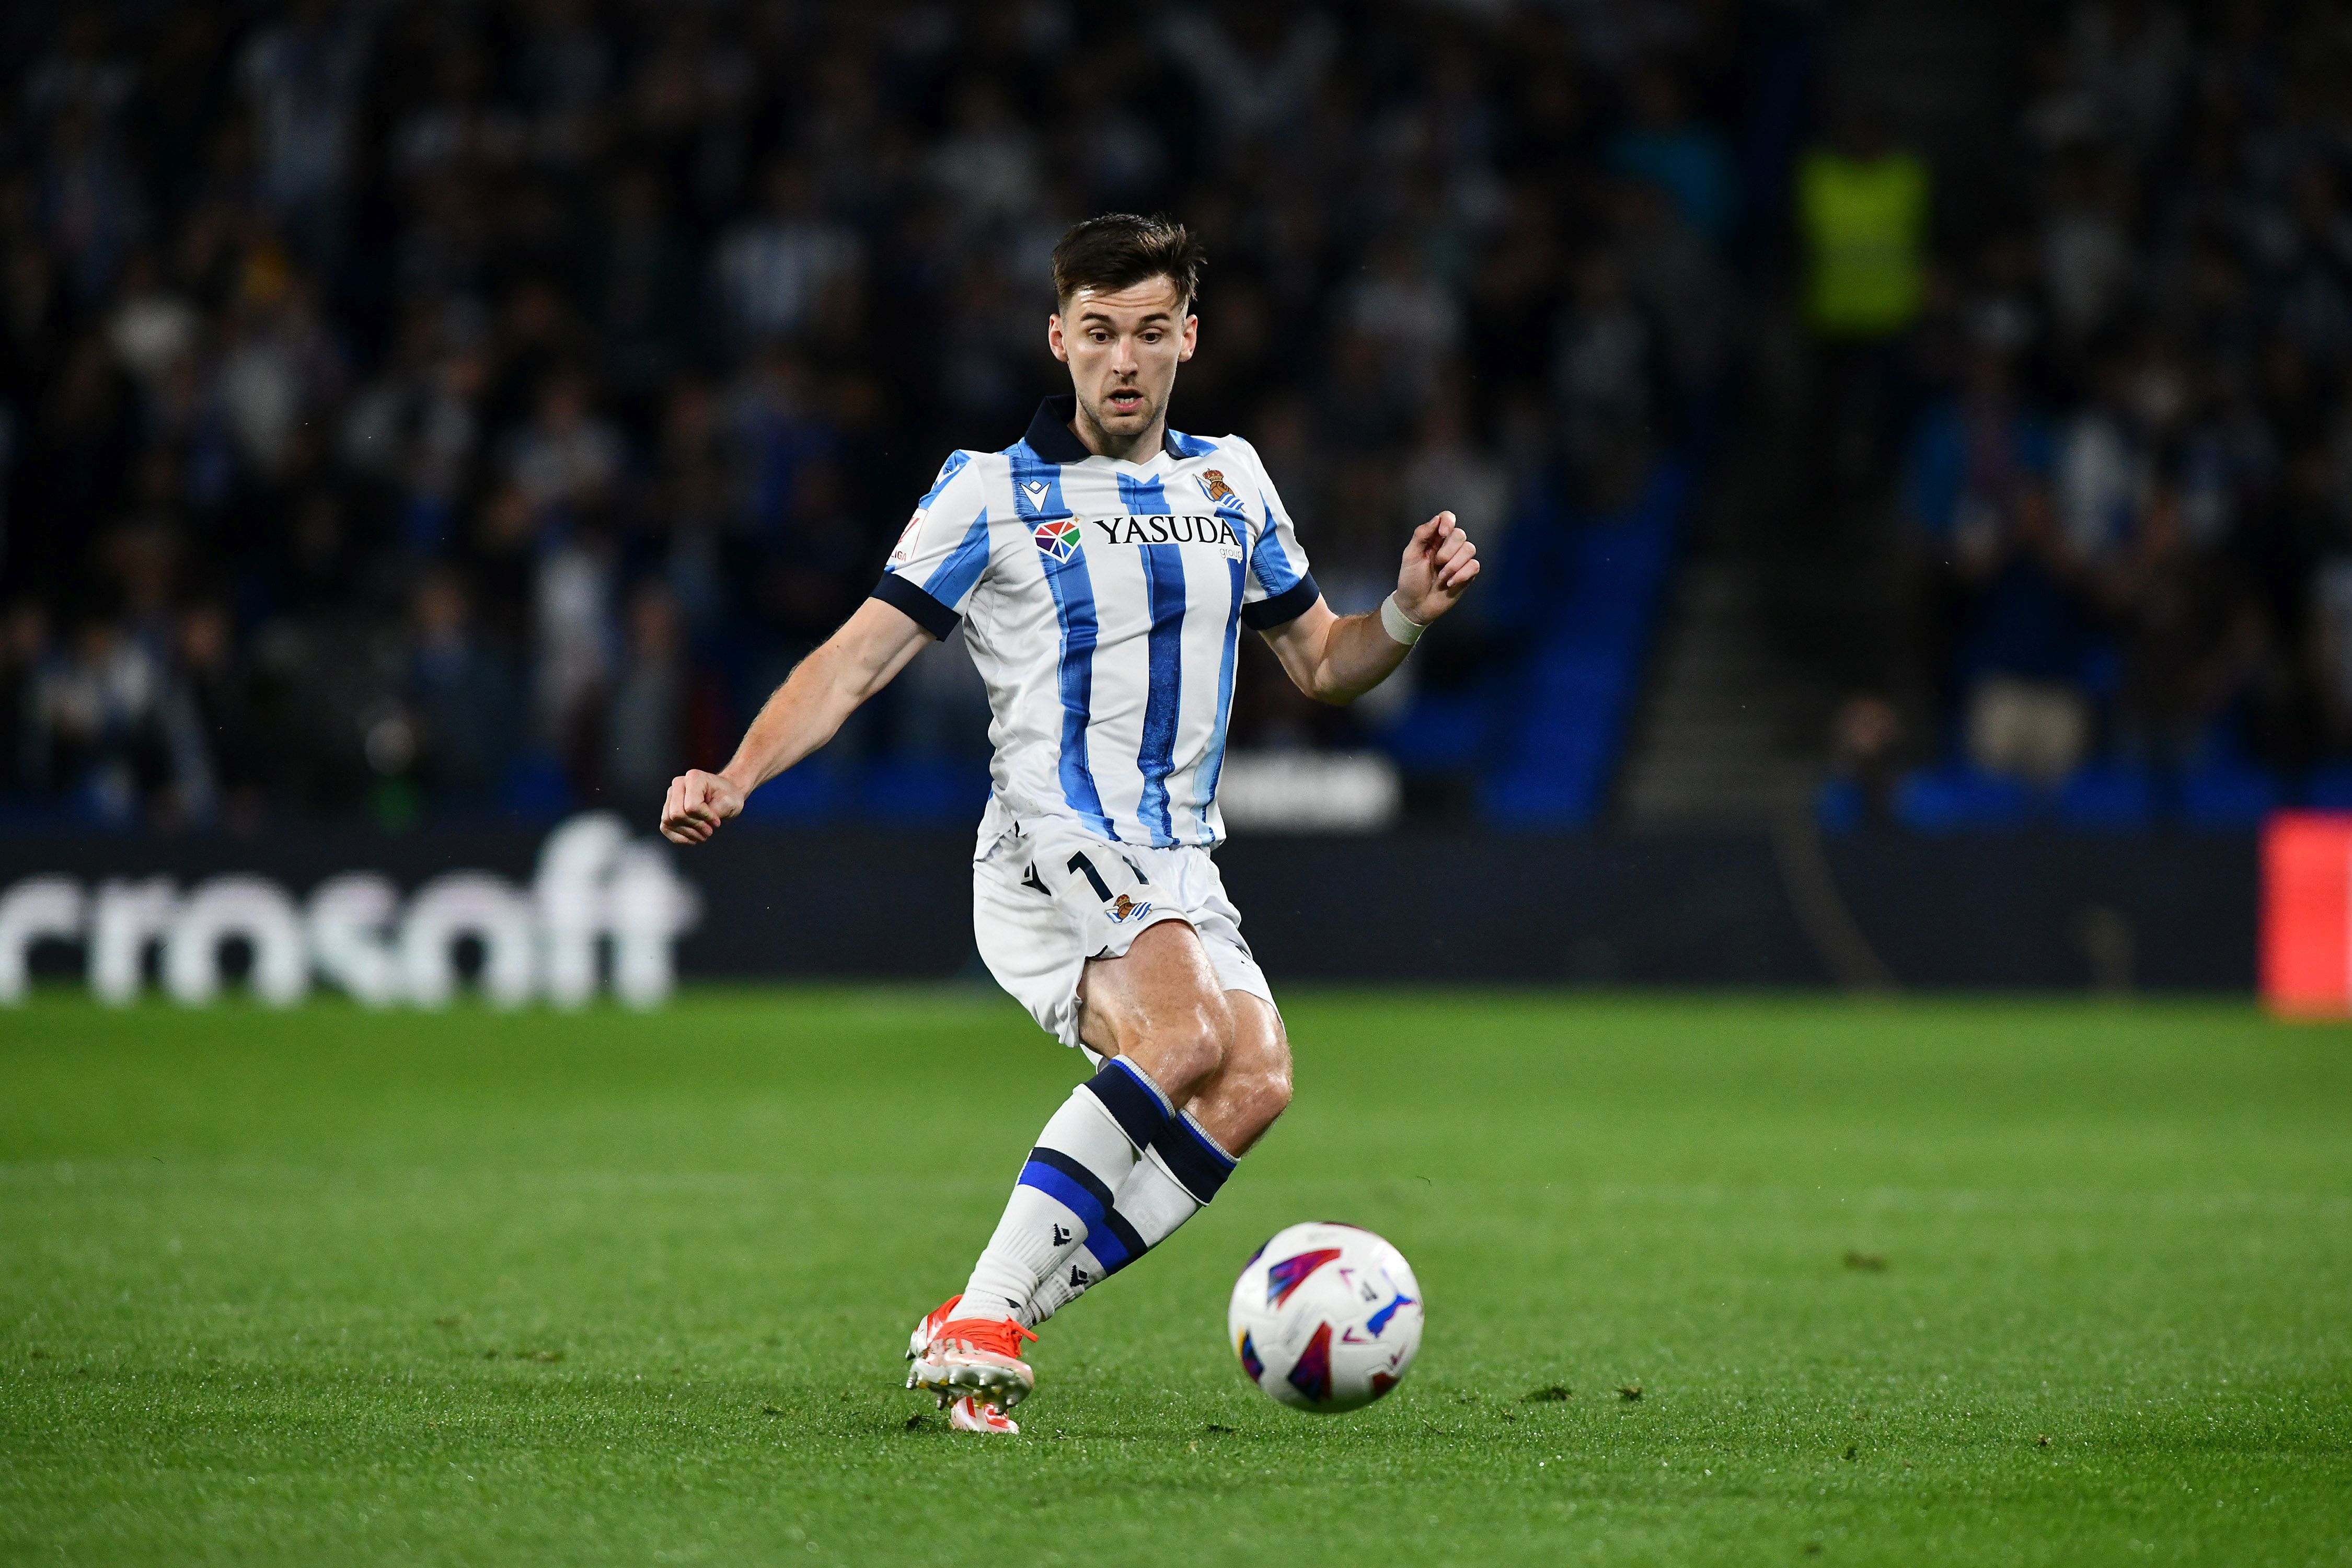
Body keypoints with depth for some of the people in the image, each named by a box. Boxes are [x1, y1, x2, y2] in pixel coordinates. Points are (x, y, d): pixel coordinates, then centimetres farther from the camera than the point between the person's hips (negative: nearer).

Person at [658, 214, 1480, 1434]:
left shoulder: (1232, 483, 18)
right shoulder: (991, 492, 4)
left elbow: (1320, 664, 26)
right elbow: (859, 658, 0)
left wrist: (1408, 613, 4)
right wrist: (733, 780, -14)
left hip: (1179, 872, 5)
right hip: (1052, 851, -5)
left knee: (1252, 1081, -23)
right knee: (1185, 1038, -32)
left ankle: (989, 1329, -19)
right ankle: (976, 1318, -28)